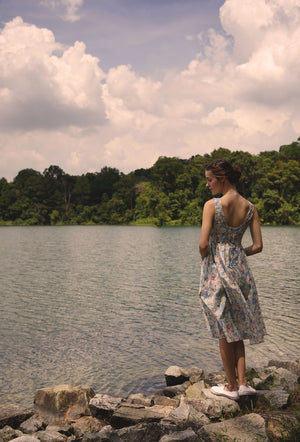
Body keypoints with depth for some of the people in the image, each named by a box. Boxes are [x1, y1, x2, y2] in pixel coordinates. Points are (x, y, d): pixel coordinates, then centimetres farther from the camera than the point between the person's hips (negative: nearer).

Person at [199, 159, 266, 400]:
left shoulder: (212, 205, -14)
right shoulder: (250, 208, 0)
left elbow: (203, 245, -18)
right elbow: (258, 246, 0)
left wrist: (207, 260, 3)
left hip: (217, 270, -5)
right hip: (240, 269, 5)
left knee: (224, 329, 8)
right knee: (237, 329, 19)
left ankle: (232, 386, 19)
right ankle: (242, 382, 17)